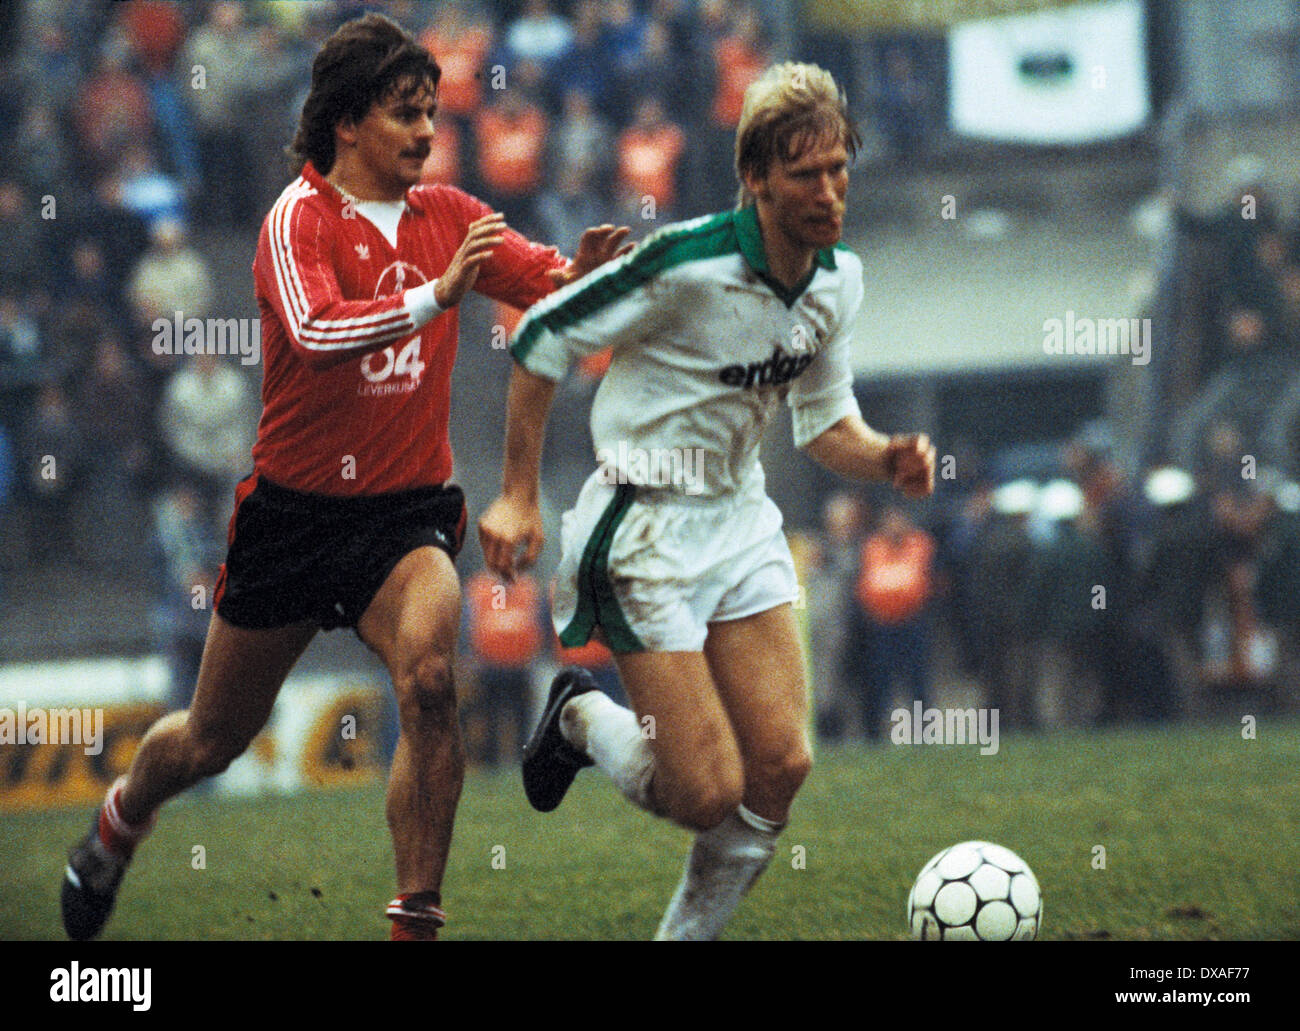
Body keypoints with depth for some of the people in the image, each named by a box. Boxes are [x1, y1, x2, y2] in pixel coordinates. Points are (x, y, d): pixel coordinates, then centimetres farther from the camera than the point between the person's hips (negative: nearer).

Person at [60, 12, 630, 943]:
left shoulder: (447, 216, 2)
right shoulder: (301, 217, -13)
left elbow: (550, 284, -2)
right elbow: (314, 329, -31)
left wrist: (584, 274, -25)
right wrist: (436, 294, -42)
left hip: (407, 511, 2)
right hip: (294, 509, -2)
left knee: (428, 678, -28)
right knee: (214, 741, 13)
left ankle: (417, 920, -23)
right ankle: (124, 816, 48)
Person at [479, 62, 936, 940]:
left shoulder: (839, 277, 0)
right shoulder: (688, 263, -23)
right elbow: (541, 340, -12)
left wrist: (888, 459, -9)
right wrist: (520, 497, -11)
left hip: (742, 522, 7)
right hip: (646, 530, -7)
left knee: (780, 768, -4)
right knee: (709, 794, -10)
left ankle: (688, 936, 17)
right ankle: (583, 719, 22)